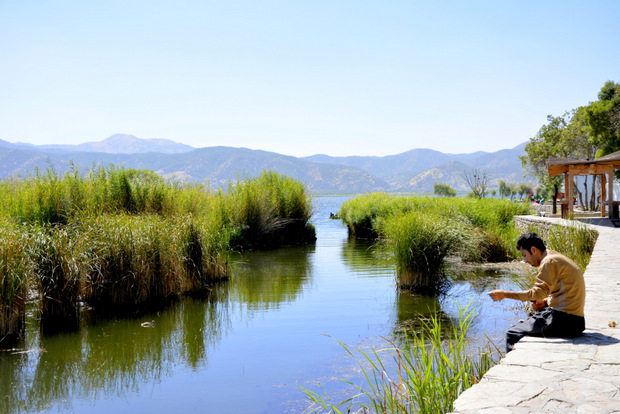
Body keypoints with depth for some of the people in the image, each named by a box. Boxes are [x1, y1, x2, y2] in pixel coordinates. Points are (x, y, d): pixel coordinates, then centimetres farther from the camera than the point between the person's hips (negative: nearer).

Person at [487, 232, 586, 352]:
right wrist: (545, 302, 5)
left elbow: (539, 292, -22)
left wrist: (504, 294, -19)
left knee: (512, 334, -8)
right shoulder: (557, 259, 17)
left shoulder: (549, 261, -14)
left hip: (564, 320, -10)